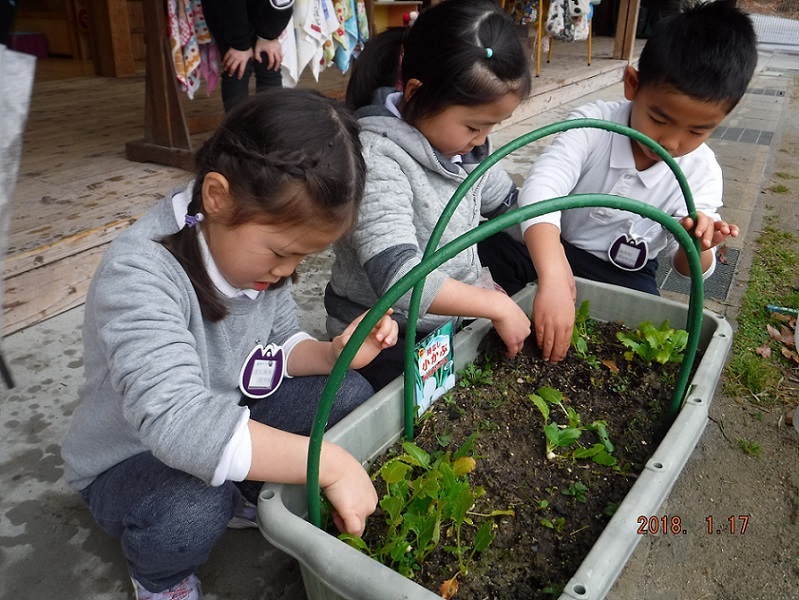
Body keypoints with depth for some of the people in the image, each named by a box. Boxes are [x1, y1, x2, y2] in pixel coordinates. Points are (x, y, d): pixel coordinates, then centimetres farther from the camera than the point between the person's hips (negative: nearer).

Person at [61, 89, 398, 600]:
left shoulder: (261, 241, -11)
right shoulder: (139, 275, -35)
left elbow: (279, 343, 0)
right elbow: (177, 422, -46)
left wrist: (332, 354, -22)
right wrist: (330, 463, -45)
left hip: (229, 421, 6)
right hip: (131, 459, -6)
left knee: (351, 394, -8)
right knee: (191, 510, -37)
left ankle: (250, 499, 9)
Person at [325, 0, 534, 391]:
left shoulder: (466, 142, -2)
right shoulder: (377, 160, -26)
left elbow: (511, 207, 11)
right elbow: (400, 280, -35)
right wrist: (497, 306, -25)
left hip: (453, 321, 7)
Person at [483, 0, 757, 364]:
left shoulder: (701, 171, -10)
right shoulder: (593, 125, -22)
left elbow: (690, 269, -6)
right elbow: (540, 190, -41)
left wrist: (695, 247, -34)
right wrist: (553, 280, -58)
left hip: (625, 276, 3)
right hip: (550, 251, -2)